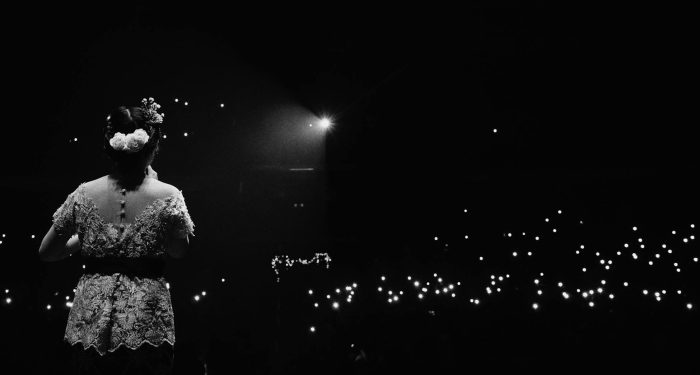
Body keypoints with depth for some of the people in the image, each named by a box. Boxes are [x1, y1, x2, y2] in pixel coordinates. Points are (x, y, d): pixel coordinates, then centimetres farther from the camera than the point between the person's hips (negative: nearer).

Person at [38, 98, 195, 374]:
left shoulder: (84, 195, -3)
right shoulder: (167, 196, -10)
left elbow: (46, 253, 5)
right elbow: (179, 251, 4)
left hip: (92, 318, 2)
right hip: (146, 321, -2)